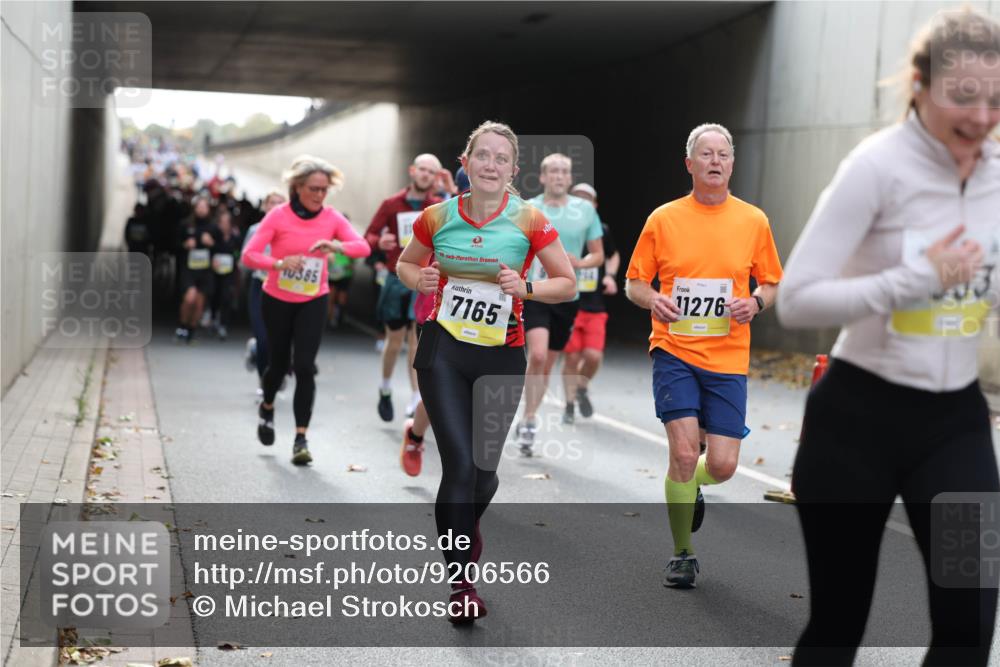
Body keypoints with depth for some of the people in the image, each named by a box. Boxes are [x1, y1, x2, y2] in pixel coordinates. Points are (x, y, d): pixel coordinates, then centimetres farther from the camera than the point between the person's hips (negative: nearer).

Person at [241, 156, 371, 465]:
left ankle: (301, 438, -5)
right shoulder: (278, 216, -12)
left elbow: (363, 246, -15)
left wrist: (337, 246, -35)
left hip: (313, 301, 1)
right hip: (277, 300, -1)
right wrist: (279, 263, -34)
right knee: (279, 363, 12)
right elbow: (249, 255, -17)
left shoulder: (331, 217, -5)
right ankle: (267, 407, 45)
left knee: (304, 366, -10)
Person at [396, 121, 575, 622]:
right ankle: (461, 583, 2)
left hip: (502, 357, 1)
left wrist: (525, 288, -17)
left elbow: (567, 284, 1)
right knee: (460, 463, -11)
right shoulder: (437, 217, -2)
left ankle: (464, 527, 47)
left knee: (484, 467, 10)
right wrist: (418, 280, -6)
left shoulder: (529, 221, -7)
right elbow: (405, 264, 16)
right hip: (443, 352, 0)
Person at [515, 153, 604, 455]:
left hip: (567, 297, 3)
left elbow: (598, 255, 9)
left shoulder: (585, 210, 4)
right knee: (537, 355, -23)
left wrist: (579, 263, -11)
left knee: (547, 365, 11)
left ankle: (527, 423, 28)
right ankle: (529, 421, -9)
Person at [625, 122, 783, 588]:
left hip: (728, 357, 2)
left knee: (722, 466, -3)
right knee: (684, 452, -13)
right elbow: (634, 283, 7)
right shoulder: (663, 219, 2)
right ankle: (682, 554, 6)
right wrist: (653, 300, -15)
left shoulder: (754, 221, 5)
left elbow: (772, 282, 14)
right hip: (674, 351, -1)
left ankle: (690, 490, 35)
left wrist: (756, 303, -8)